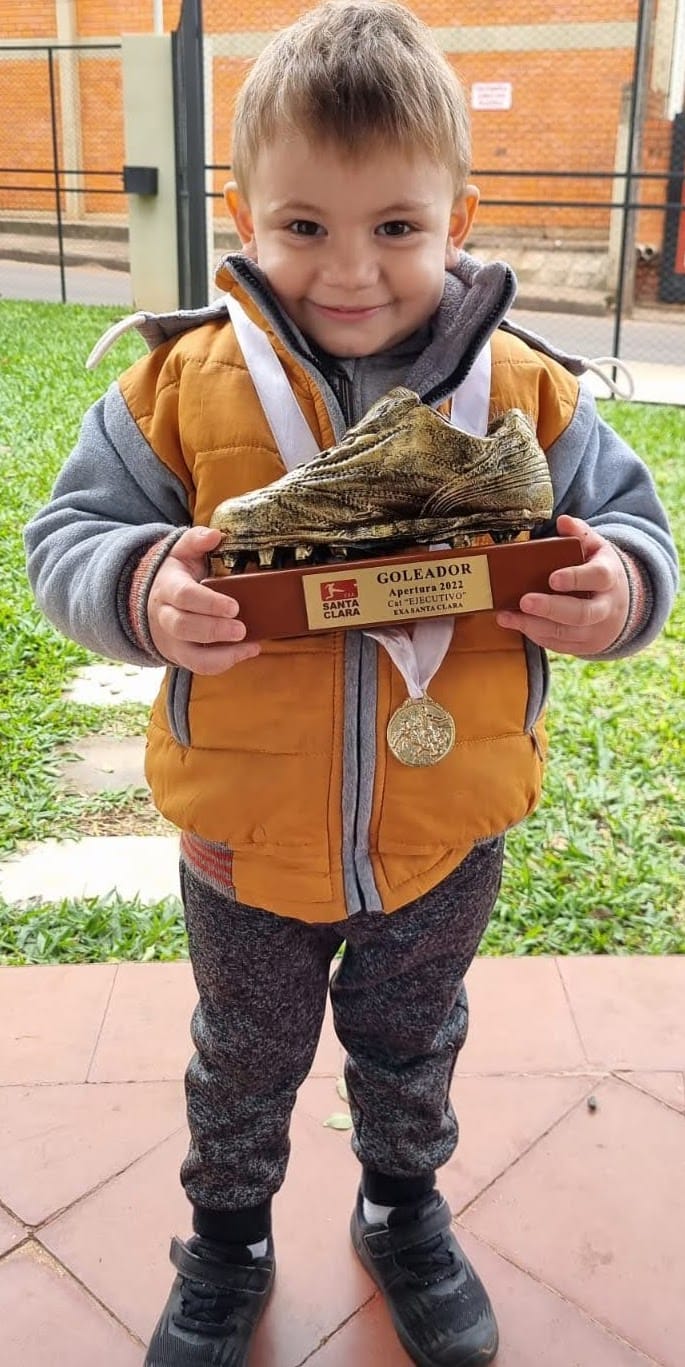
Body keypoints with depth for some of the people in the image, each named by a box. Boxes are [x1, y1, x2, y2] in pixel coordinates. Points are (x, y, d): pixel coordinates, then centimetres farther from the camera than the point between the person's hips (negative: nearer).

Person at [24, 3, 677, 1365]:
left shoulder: (526, 390, -10)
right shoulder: (184, 381, -13)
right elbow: (65, 538, -8)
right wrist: (144, 596, -30)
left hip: (446, 835, 1)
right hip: (243, 837, 0)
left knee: (411, 1048, 28)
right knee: (244, 1062, 25)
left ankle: (404, 1203, 58)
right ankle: (227, 1233, 54)